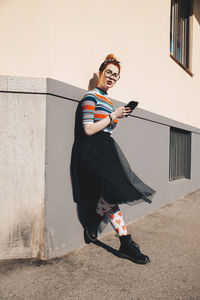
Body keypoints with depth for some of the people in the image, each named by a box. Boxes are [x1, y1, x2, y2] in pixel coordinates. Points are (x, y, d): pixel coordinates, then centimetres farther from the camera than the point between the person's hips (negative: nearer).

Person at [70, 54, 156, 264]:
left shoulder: (107, 100, 22)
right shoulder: (91, 97, -5)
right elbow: (88, 130, -14)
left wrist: (118, 117, 11)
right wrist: (112, 116, -8)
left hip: (105, 150, 9)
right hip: (92, 151, -9)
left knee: (112, 195, 5)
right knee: (112, 192, -17)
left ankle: (126, 244, 9)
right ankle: (92, 223, 11)